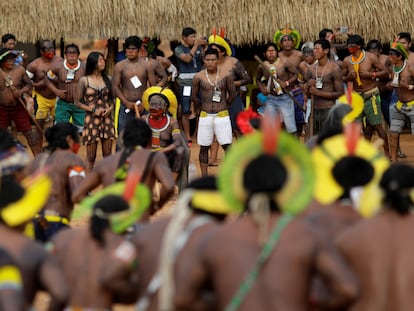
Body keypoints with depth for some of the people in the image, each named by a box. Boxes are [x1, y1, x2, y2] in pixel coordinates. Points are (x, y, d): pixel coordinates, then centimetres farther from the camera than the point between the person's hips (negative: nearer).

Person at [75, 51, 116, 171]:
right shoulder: (84, 80, -1)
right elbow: (78, 101, -2)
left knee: (108, 155, 3)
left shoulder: (106, 79, 9)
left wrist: (110, 108, -6)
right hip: (91, 120, -3)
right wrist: (93, 110, -12)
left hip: (107, 119, 3)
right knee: (91, 157, -2)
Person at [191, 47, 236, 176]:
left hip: (222, 115, -1)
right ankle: (204, 176, 13)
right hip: (205, 116, 1)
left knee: (227, 145, -5)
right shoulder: (199, 77, -2)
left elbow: (232, 94, 7)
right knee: (204, 147, 6)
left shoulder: (225, 76, -3)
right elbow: (194, 96, 9)